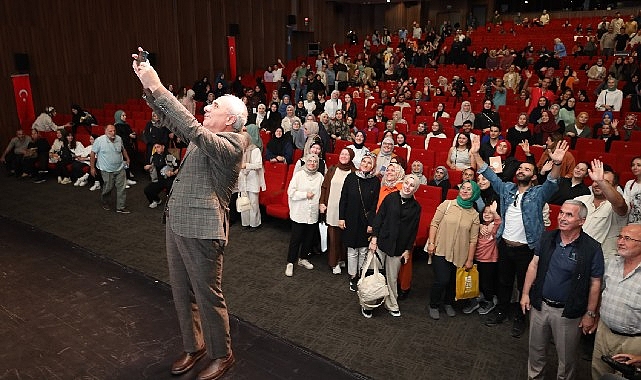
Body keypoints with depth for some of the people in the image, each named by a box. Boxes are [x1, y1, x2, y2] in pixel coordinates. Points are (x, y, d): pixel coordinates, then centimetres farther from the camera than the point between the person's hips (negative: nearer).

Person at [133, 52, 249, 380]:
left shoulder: (234, 142, -14)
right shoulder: (207, 136, 12)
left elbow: (193, 130, -29)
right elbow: (170, 120, 15)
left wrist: (158, 88, -25)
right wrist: (147, 84, 3)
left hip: (202, 229, -9)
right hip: (176, 223, 9)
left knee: (207, 295, 5)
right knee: (181, 292, 19)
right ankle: (193, 347, 38)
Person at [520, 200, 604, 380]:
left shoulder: (592, 248, -14)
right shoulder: (547, 237, -3)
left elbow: (595, 283, -8)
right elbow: (534, 265, 4)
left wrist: (590, 314, -5)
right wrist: (525, 293, 3)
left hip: (568, 312, -3)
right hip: (539, 305, 4)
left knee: (567, 356, 14)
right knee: (536, 349, 20)